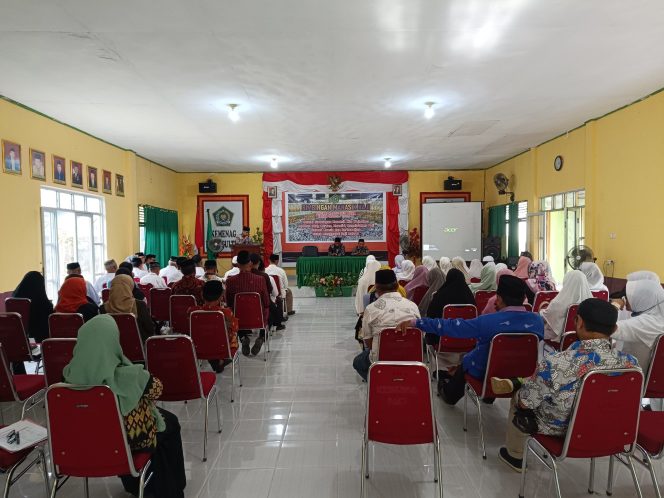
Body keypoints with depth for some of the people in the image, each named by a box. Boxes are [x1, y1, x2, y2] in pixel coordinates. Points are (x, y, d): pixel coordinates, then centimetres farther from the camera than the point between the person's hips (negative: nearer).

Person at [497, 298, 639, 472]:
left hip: (559, 432, -4)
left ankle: (514, 455, 41)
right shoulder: (630, 363, -21)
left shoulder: (555, 364, -34)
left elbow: (525, 402, -20)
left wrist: (517, 389, 2)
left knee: (517, 399, 25)